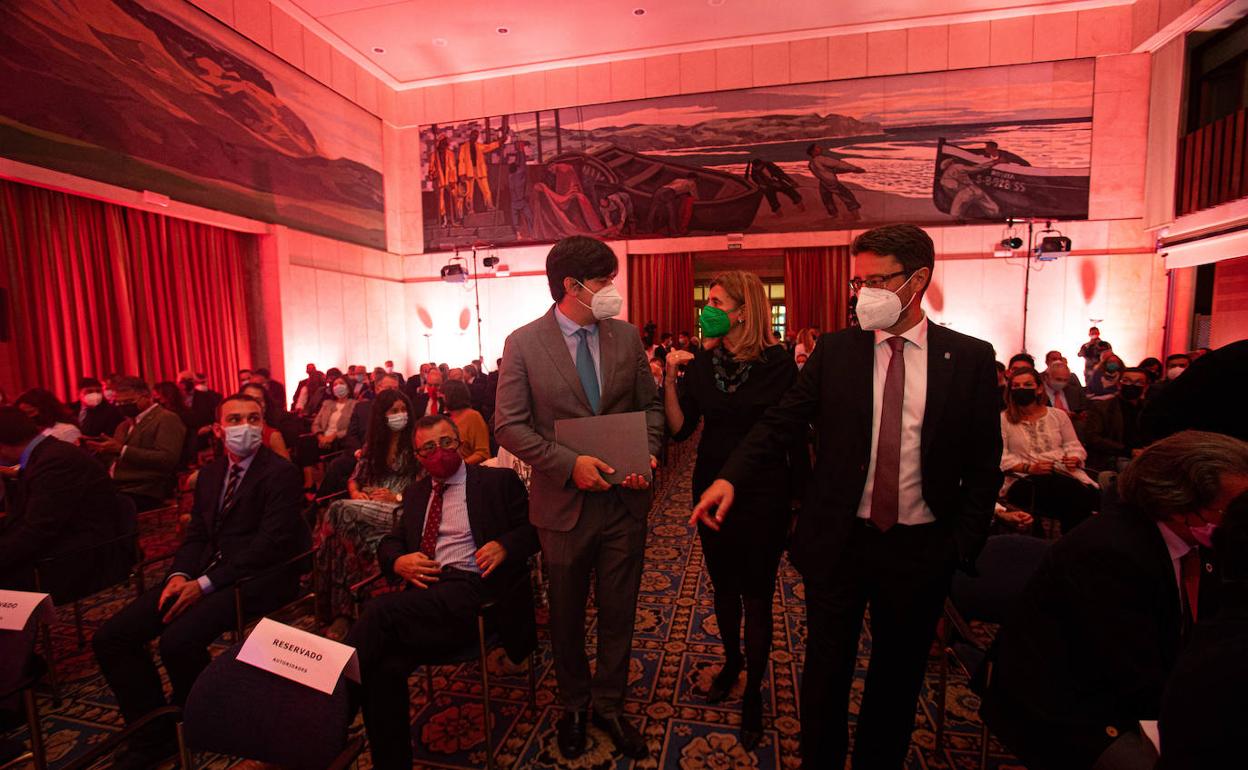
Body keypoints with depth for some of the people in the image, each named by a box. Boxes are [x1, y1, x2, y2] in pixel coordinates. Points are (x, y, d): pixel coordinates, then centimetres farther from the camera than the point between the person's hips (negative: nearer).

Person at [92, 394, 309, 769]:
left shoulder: (281, 473, -10)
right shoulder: (210, 473, 15)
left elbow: (270, 543, -18)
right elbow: (195, 534, 15)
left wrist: (205, 583, -20)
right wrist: (179, 575, -5)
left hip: (257, 577, -8)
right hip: (204, 573, 8)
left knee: (178, 640, -27)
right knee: (110, 638, -3)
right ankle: (154, 733, 13)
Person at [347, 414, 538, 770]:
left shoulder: (499, 481, 8)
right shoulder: (415, 493, 24)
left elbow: (534, 527, 6)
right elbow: (389, 543, 24)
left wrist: (504, 545, -15)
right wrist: (398, 561, 0)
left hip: (473, 589, -4)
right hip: (425, 593, 5)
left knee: (381, 611, -27)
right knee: (383, 669, -23)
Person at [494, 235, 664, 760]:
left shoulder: (627, 336, 1)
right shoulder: (523, 343, -8)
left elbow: (650, 404, 7)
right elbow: (509, 426, -9)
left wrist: (648, 452, -11)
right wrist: (569, 463, -19)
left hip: (625, 499, 3)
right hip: (565, 501, -2)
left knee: (619, 613, 17)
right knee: (566, 615, 19)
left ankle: (609, 705, 42)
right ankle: (574, 705, 46)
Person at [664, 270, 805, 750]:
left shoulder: (778, 363, -12)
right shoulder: (702, 363, -2)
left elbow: (795, 434, -7)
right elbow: (680, 429, -5)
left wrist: (801, 495, -4)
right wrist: (671, 377, -17)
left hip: (763, 494, -4)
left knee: (756, 594, 9)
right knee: (723, 585, 20)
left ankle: (753, 691, 31)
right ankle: (732, 661, 46)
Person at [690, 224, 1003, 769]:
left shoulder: (970, 359, -3)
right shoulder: (834, 351, -3)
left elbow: (984, 466, 0)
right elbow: (782, 422, -6)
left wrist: (962, 546, -5)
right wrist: (730, 478, -19)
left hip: (920, 548, 1)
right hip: (838, 540, 0)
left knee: (898, 676, 20)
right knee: (826, 671, 16)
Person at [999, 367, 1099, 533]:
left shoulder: (1058, 415, 22)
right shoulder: (1002, 419, 7)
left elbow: (1073, 446, 18)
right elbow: (1001, 457, -3)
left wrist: (1074, 460, -5)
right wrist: (1029, 468, -16)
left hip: (1064, 475, 4)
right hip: (1024, 480, -4)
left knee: (1091, 495, -30)